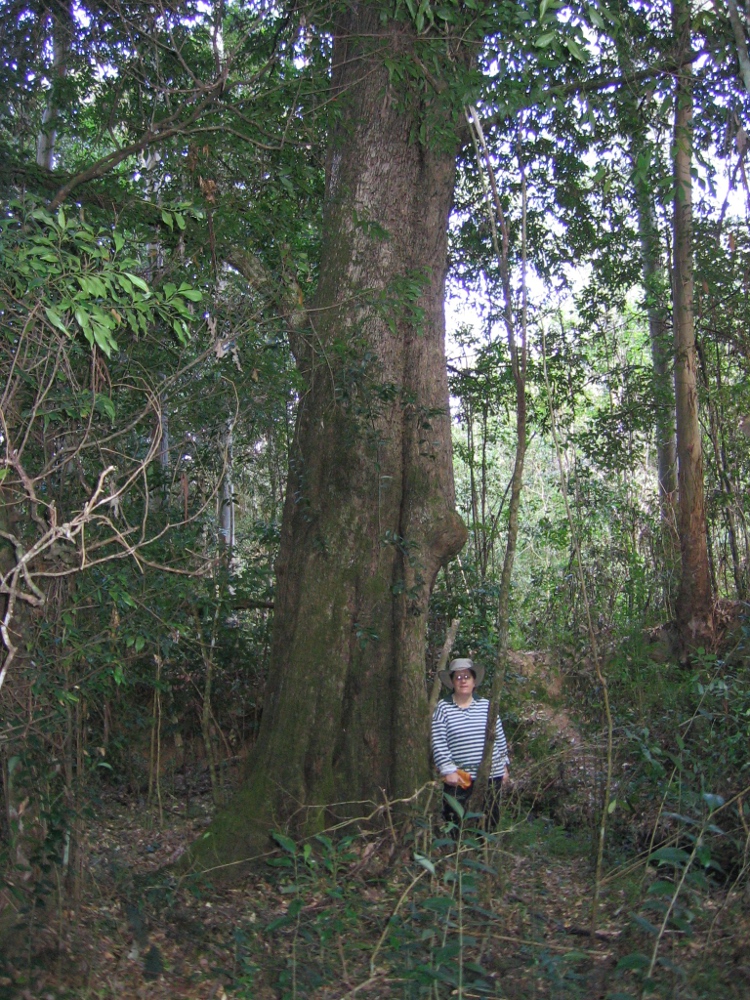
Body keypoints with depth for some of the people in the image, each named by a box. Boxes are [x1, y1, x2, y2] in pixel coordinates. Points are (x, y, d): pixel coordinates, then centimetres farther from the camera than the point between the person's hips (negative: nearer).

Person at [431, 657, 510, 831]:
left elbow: (500, 738, 13)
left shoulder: (487, 706, 7)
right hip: (458, 778, -3)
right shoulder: (443, 708, -2)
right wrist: (448, 771, -12)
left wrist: (504, 766, 13)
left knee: (489, 824, 11)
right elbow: (438, 743, -6)